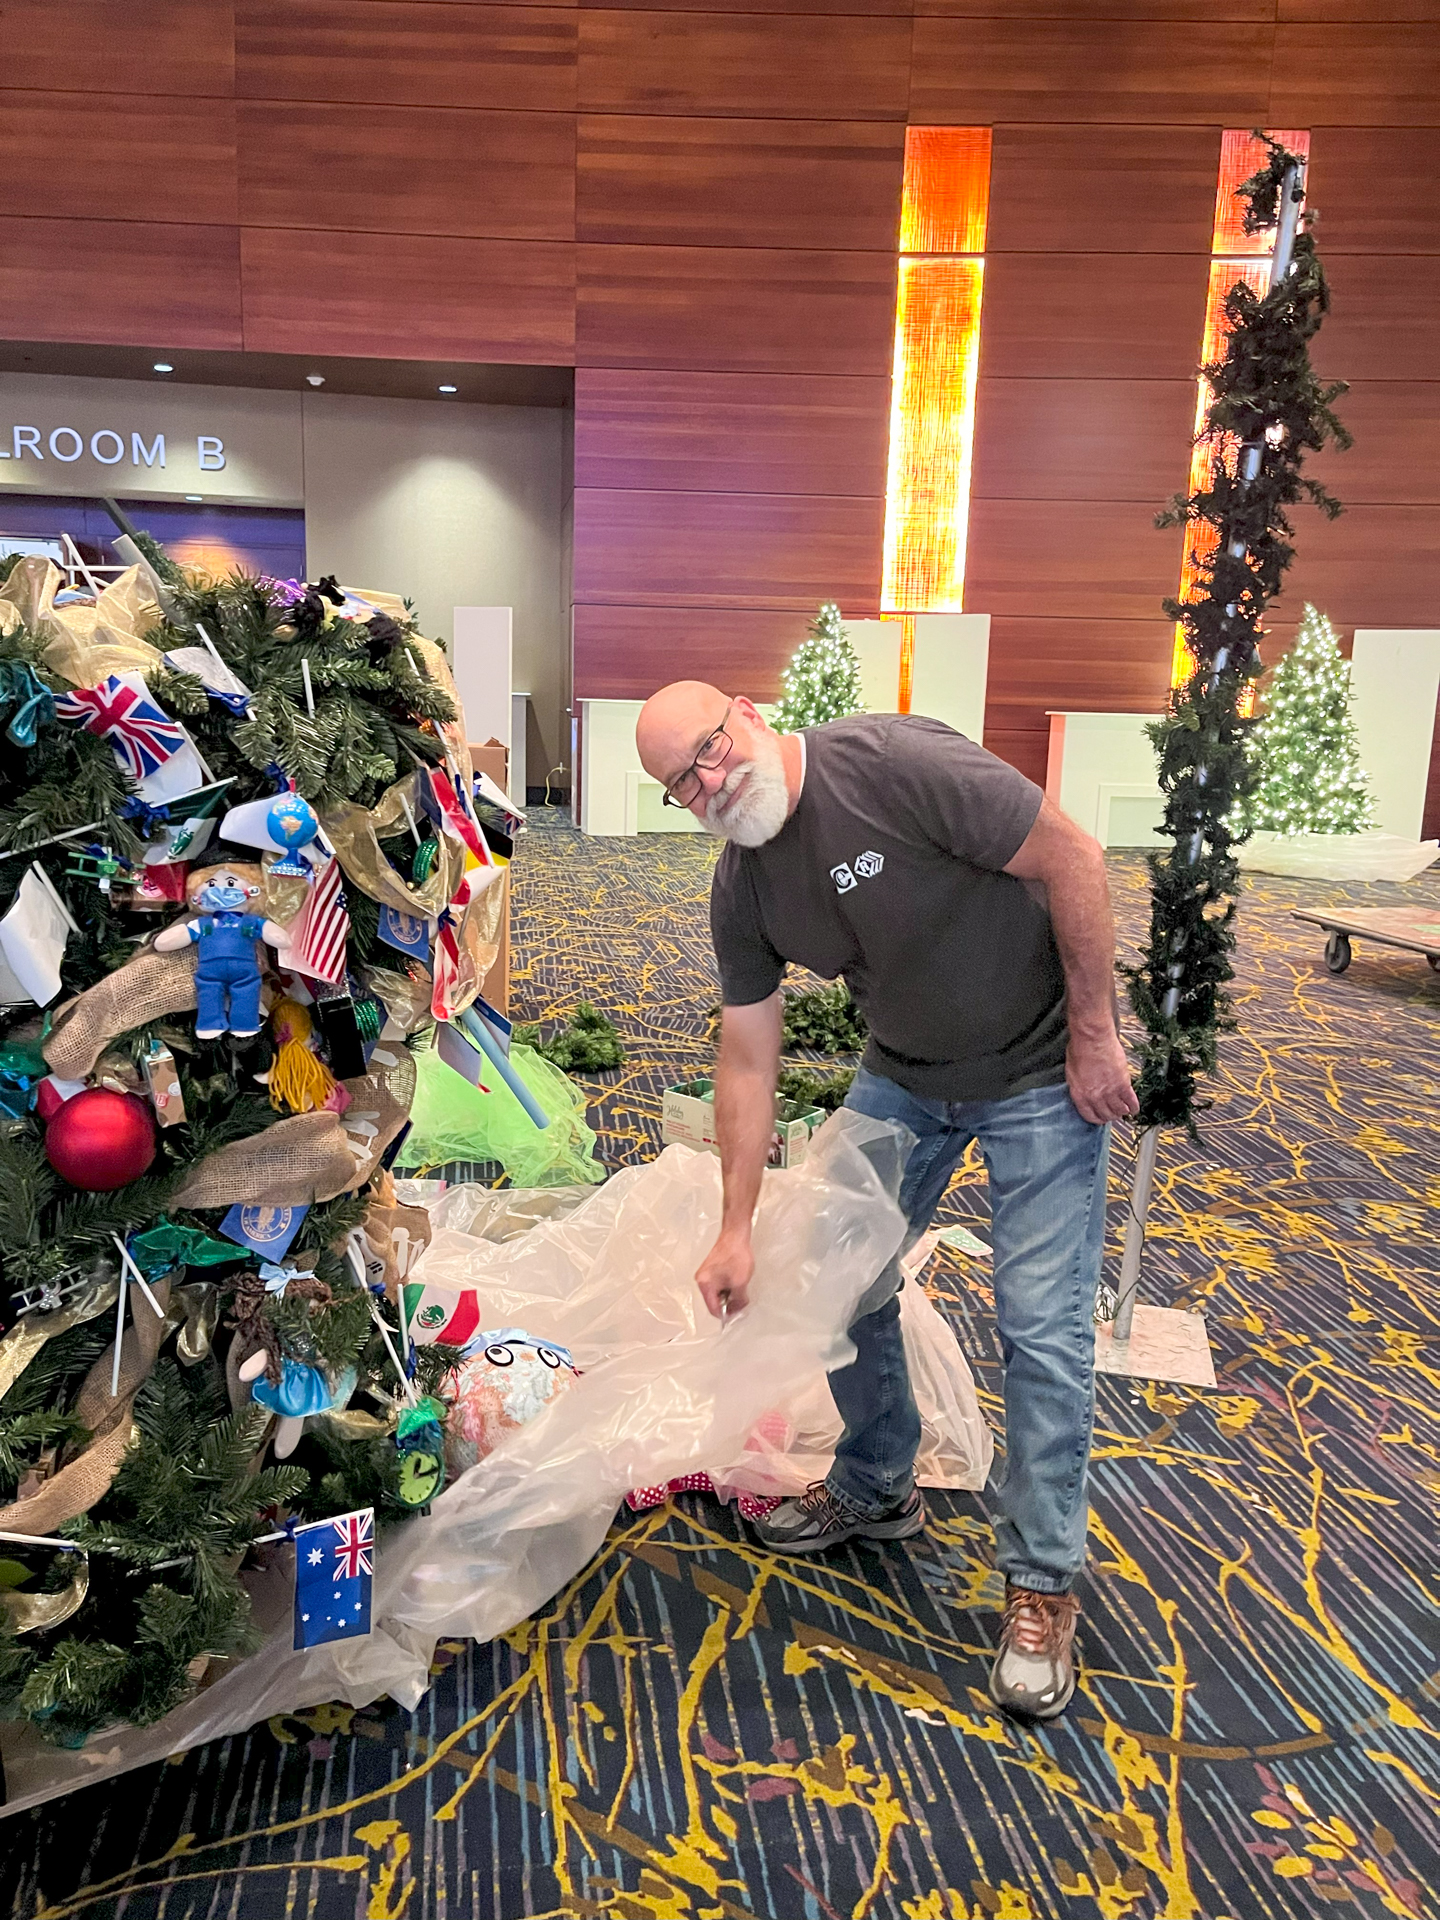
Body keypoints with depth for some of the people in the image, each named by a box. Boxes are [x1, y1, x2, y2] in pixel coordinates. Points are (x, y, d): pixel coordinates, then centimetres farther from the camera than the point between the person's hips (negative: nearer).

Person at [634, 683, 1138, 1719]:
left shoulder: (895, 762, -28)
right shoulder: (742, 889, -8)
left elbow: (1073, 859, -23)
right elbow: (749, 1062, -3)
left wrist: (1094, 1039, -18)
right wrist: (736, 1231, -3)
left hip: (1042, 1068, -6)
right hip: (905, 1075, 6)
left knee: (1044, 1327, -4)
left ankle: (1043, 1582, 16)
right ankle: (876, 1488, 34)